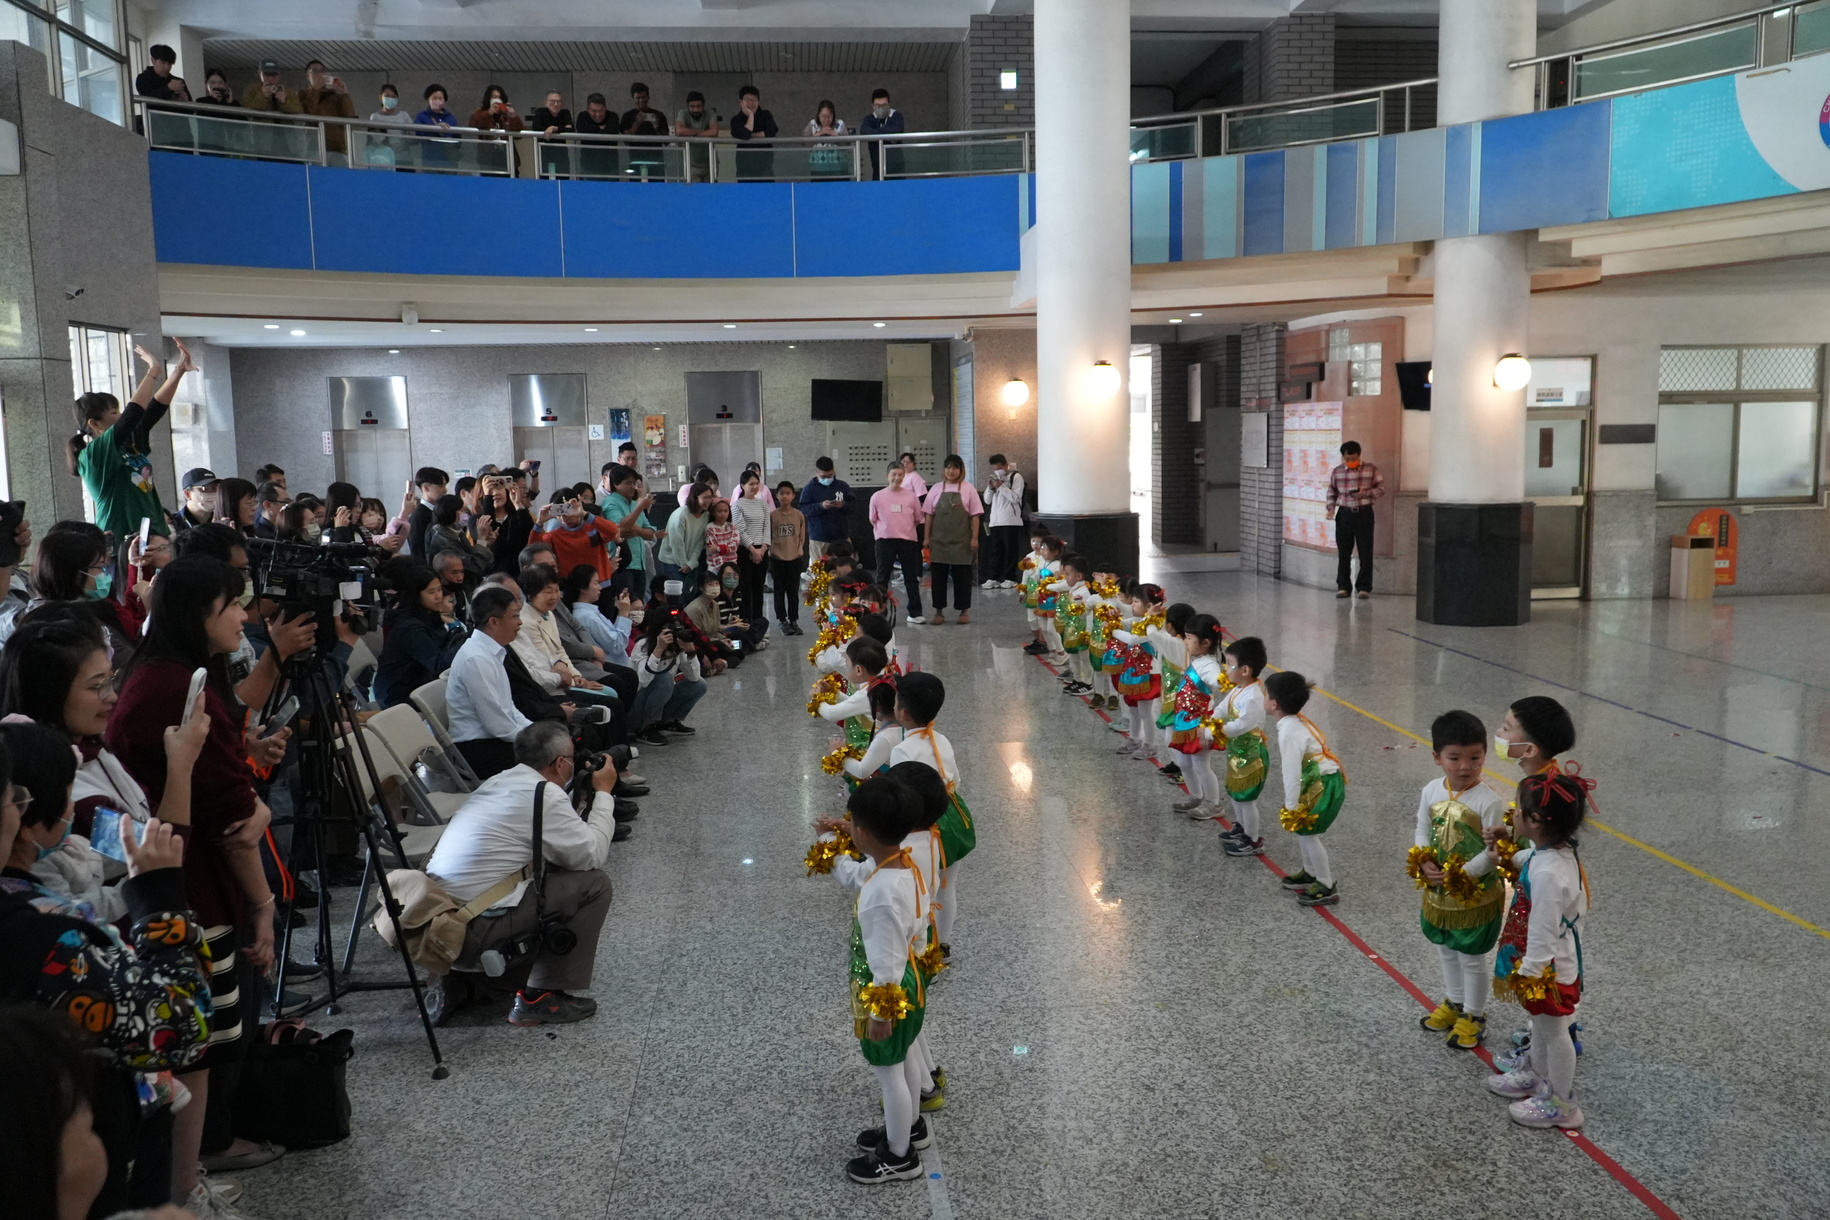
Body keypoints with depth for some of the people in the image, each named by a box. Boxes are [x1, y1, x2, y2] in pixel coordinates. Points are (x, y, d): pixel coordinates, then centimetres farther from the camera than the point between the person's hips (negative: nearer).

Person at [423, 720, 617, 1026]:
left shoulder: (497, 782, 14)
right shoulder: (545, 794, -11)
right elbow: (593, 856, -3)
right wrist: (603, 793, 6)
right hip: (471, 930, -9)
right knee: (594, 885, 0)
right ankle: (540, 999, 4)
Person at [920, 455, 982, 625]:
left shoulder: (968, 489, 1)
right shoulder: (936, 489, 6)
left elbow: (975, 515, -1)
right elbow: (928, 514, 7)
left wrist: (974, 538, -6)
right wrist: (926, 537, 2)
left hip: (961, 540, -2)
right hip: (939, 539, 2)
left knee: (962, 575, 4)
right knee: (938, 574, 3)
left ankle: (965, 610, 13)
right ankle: (939, 610, 12)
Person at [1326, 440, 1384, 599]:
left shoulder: (1371, 469, -1)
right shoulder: (1337, 471, 5)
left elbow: (1381, 488, 1)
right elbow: (1332, 492, 14)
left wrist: (1365, 493, -14)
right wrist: (1331, 508, 0)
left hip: (1364, 513, -2)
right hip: (1344, 514, 2)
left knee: (1365, 552, -1)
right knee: (1344, 552, 5)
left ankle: (1364, 587, 7)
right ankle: (1343, 586, 13)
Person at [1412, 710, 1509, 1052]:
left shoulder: (1490, 801, -24)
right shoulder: (1431, 791, -7)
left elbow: (1496, 852, -21)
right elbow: (1422, 832, 4)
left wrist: (1462, 874, -24)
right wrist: (1424, 864, -12)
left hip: (1477, 895, -6)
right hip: (1438, 893, 6)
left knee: (1473, 959, 12)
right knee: (1447, 952, 24)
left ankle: (1473, 1016, 33)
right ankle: (1453, 1003, 47)